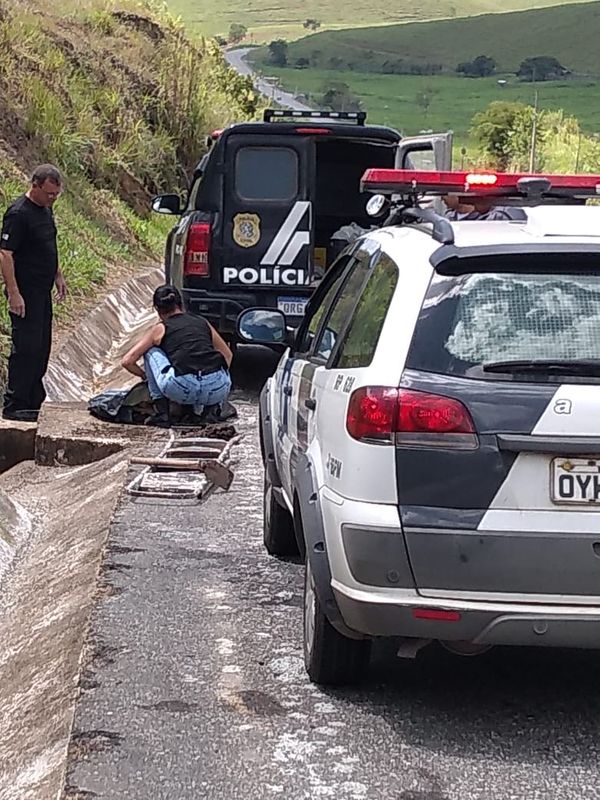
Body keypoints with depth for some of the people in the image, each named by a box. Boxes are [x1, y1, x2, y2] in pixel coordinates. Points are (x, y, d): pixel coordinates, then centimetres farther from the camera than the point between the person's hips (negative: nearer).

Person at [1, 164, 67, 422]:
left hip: (43, 292, 9)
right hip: (25, 293, -9)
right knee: (26, 347, -8)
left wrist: (58, 276, 21)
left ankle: (33, 400, 21)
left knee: (41, 346, 13)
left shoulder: (46, 209, 11)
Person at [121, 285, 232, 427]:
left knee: (151, 352, 23)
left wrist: (145, 376, 36)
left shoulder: (161, 329, 17)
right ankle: (212, 407, 15)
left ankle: (161, 413, 15)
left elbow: (127, 361, 17)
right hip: (217, 389, 4)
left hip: (182, 390, -4)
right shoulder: (202, 322, 25)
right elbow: (227, 355, 35)